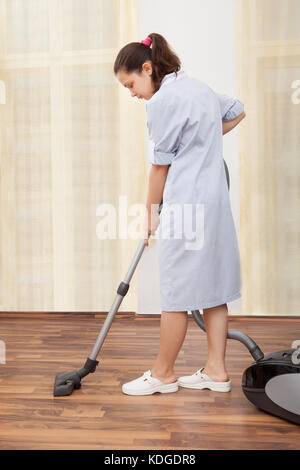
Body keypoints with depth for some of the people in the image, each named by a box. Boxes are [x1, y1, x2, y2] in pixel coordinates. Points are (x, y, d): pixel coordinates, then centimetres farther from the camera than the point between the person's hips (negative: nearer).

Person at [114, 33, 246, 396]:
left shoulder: (162, 99, -11)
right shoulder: (199, 87, 16)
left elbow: (161, 164, -9)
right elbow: (237, 111, 31)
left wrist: (152, 212, 2)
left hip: (186, 203, -9)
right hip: (215, 200, 10)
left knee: (177, 292, 0)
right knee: (211, 286, 11)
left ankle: (163, 373, 15)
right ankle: (216, 370, 21)